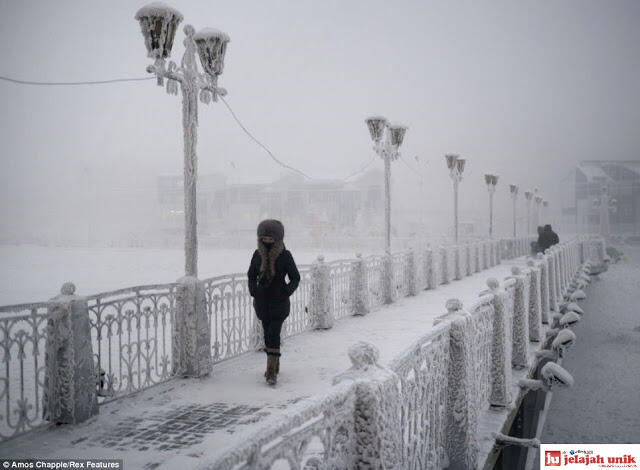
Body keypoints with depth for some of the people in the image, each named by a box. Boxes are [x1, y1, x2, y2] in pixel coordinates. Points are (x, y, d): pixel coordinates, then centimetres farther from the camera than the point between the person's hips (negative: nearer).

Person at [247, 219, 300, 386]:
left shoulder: (285, 255, -9)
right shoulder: (258, 254, 1)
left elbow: (295, 278, -1)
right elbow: (251, 275, 14)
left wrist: (286, 292, -14)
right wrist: (253, 291, -1)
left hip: (279, 302, -4)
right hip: (262, 301, 4)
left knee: (273, 335, -12)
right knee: (268, 334, 13)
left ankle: (272, 372, -10)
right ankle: (274, 365, 29)